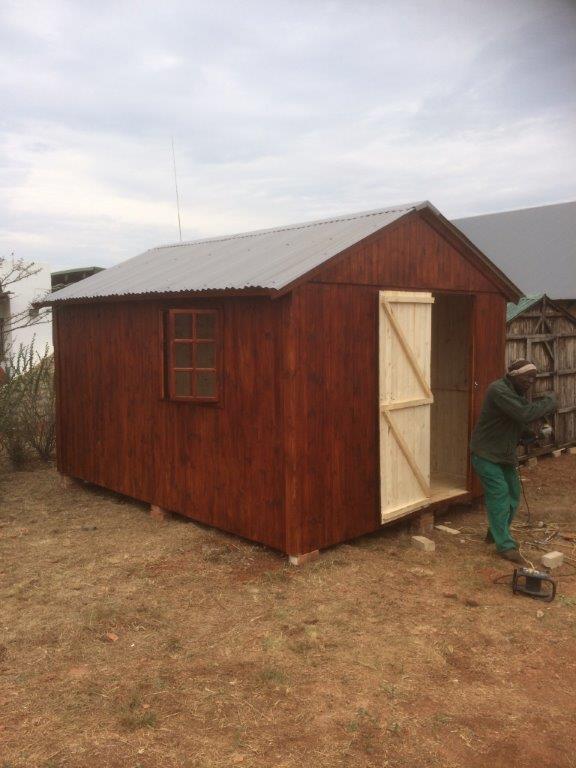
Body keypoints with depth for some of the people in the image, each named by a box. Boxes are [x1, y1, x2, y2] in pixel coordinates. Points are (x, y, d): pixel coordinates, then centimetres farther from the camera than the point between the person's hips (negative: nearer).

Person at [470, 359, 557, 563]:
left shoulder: (517, 393, 9)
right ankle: (505, 545, -7)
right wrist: (550, 401, -20)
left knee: (513, 493, 14)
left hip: (505, 454, 10)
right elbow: (524, 414, -32)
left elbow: (520, 424, 14)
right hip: (486, 454, -10)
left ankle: (497, 532, 31)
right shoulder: (499, 391, -23)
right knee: (499, 494, -13)